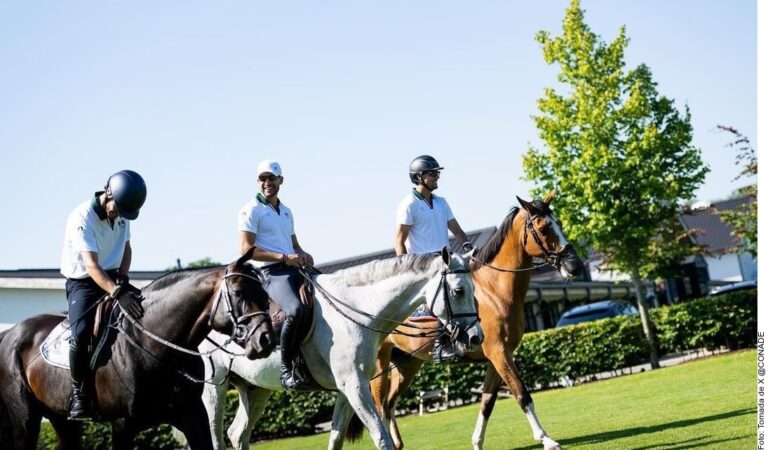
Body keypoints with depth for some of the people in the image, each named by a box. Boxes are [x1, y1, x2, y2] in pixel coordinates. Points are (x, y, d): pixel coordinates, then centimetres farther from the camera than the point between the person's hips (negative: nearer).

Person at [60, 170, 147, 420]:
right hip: (83, 282, -6)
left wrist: (123, 279, -7)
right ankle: (79, 394, -15)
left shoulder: (122, 214, 0)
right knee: (80, 333, -29)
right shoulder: (82, 218, -23)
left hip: (113, 278, 6)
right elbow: (91, 265, -31)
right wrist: (118, 293, -43)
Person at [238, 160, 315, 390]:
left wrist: (303, 255, 6)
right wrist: (284, 257, -16)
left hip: (294, 270, 8)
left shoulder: (286, 211, 23)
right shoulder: (252, 210, -1)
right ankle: (286, 369, -26)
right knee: (295, 310, -33)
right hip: (272, 273, -8)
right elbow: (247, 250, -10)